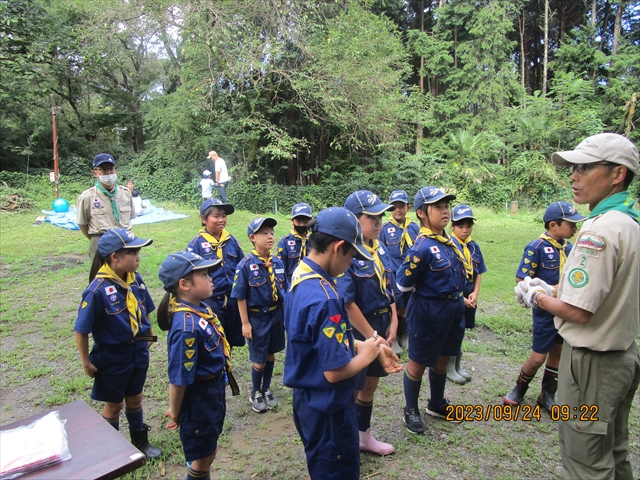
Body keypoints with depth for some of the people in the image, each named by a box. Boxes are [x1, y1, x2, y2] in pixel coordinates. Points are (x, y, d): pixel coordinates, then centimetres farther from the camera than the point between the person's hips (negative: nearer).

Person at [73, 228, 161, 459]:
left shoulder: (136, 280, -9)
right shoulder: (98, 289, -26)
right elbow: (81, 329, -18)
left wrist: (148, 337, 13)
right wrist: (86, 362, -11)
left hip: (138, 353, 5)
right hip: (112, 357, -5)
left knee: (135, 398, 22)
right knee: (114, 404, 16)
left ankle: (140, 441, 41)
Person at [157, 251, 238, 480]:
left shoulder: (201, 308, -5)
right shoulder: (187, 327, -34)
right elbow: (179, 379, -26)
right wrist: (175, 413, -11)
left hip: (213, 392, 8)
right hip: (197, 399, -8)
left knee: (208, 451, 28)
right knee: (201, 458, 16)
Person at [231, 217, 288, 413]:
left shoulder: (278, 262, -2)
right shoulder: (246, 265, -17)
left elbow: (283, 291, 7)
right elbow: (240, 297, -13)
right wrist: (245, 323, -12)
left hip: (276, 315, 4)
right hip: (256, 317, -4)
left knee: (270, 355, 18)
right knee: (259, 360, 9)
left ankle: (267, 390, 39)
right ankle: (255, 393, 33)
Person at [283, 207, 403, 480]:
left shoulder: (301, 275, -2)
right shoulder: (324, 299, -33)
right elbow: (335, 372, -28)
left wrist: (363, 345, 4)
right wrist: (366, 355, -11)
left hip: (309, 398, 9)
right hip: (327, 407, -9)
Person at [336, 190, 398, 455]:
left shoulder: (378, 248, 3)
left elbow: (389, 288, 10)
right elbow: (347, 303, -24)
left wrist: (393, 324, 1)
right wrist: (372, 337, -18)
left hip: (382, 325, 8)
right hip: (358, 330, -8)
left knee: (370, 385, 22)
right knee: (350, 389, 9)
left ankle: (365, 437, 42)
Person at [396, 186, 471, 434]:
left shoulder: (449, 240, 1)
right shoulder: (422, 247, -24)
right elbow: (403, 284, -18)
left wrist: (459, 297, 14)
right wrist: (428, 288, -3)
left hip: (454, 309, 8)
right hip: (428, 312, -8)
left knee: (443, 359, 23)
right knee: (418, 363, 10)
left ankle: (437, 404, 45)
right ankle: (411, 410, 31)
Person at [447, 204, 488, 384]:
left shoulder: (474, 246, 4)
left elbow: (479, 273, 9)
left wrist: (475, 293, -5)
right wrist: (461, 298, -15)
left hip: (469, 297, 6)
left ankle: (458, 365, 33)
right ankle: (449, 367, 22)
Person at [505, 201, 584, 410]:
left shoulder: (568, 247, 1)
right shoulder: (536, 247, -18)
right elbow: (521, 281, -18)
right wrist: (552, 289, -20)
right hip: (546, 311, -6)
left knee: (558, 352, 16)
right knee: (539, 357, 3)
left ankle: (547, 395, 33)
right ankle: (519, 389, 28)